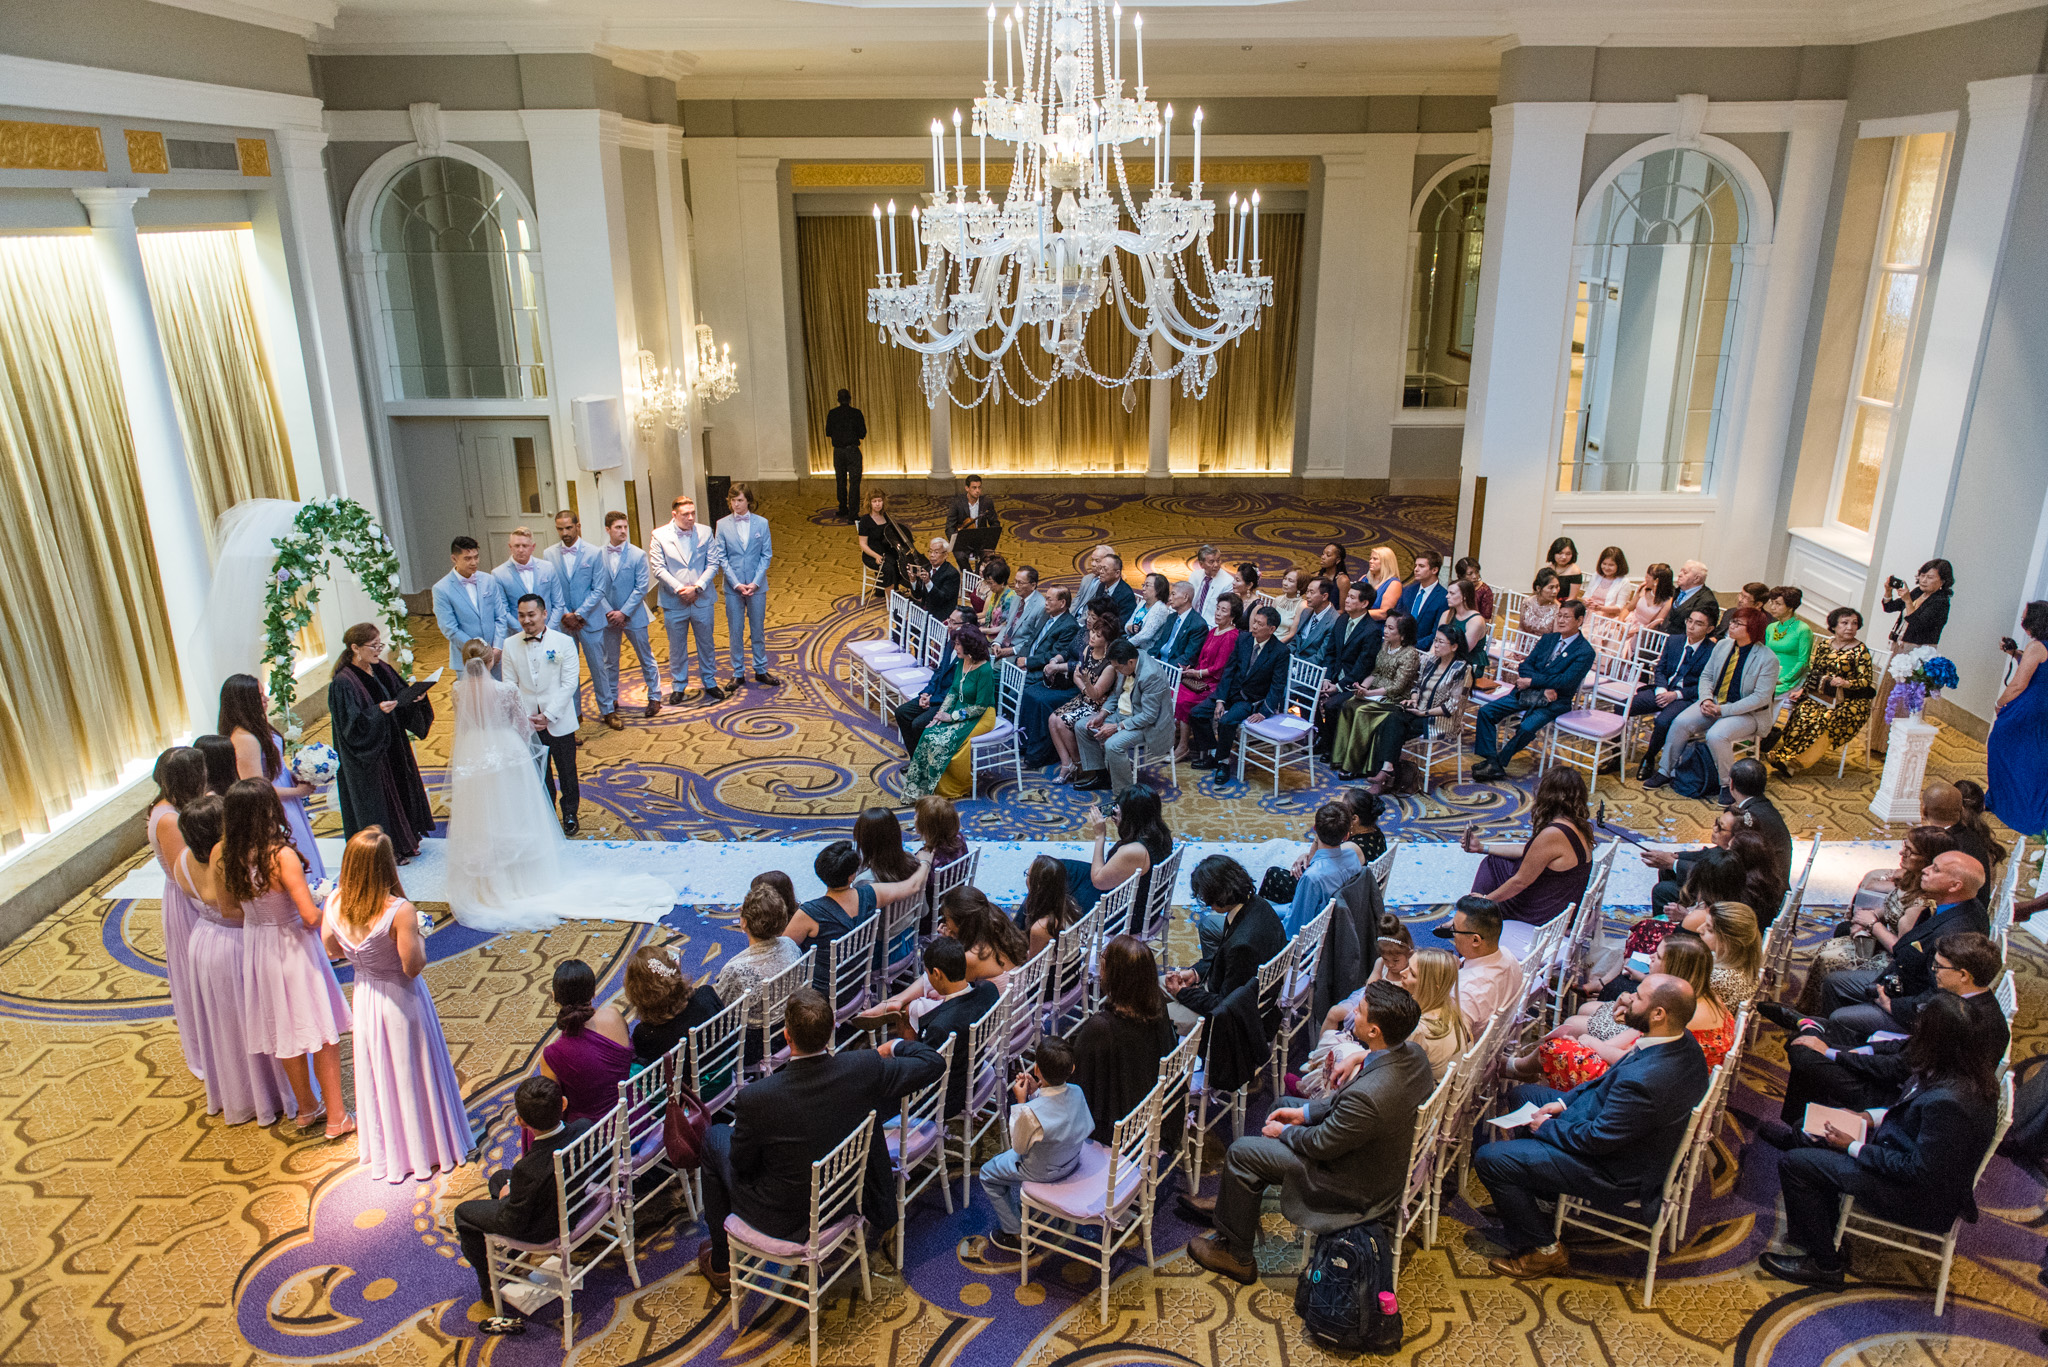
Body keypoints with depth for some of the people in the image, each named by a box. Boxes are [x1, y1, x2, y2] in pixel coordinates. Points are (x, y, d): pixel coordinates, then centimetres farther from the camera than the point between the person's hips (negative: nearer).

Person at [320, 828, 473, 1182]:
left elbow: (332, 949, 1)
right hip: (401, 1002, -5)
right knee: (411, 1072, 15)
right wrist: (418, 934, -10)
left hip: (365, 996, 5)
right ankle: (425, 1148, 32)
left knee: (377, 1071, 22)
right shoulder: (400, 911, -31)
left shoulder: (335, 903, -15)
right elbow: (413, 966, -26)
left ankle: (383, 1150, 40)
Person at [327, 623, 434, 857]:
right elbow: (351, 726, -24)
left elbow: (400, 697, 9)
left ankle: (405, 842, 34)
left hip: (391, 745, 8)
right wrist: (377, 712, -37)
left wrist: (416, 697, -12)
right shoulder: (343, 683, -21)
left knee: (400, 789, 18)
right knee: (378, 798, 5)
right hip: (366, 756, -8)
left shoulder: (381, 670, 1)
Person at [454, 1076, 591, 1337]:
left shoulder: (529, 1170, -40)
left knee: (463, 1213, 18)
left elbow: (513, 1225, -23)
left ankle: (490, 1292, 37)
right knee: (499, 1177, 28)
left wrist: (507, 1197, -2)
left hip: (542, 1229, -6)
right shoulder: (584, 1128, -24)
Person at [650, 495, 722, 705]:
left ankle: (709, 683, 27)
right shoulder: (659, 536, -4)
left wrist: (697, 587, -13)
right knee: (677, 647, 9)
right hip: (674, 601, -1)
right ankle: (679, 687, 22)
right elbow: (658, 568, -7)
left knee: (706, 644, 12)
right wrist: (679, 589, -16)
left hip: (701, 599, 2)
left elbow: (711, 565, -1)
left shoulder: (705, 532, 1)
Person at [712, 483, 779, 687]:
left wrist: (755, 582, -11)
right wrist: (736, 584, -12)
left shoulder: (761, 523, -1)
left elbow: (766, 555, -1)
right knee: (735, 632, 6)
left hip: (757, 586, 0)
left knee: (758, 630, 10)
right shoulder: (722, 525, -2)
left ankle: (761, 670, 22)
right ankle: (738, 673, 16)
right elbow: (720, 557, -2)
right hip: (733, 587, 0)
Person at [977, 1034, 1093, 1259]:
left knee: (988, 1173, 19)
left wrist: (1020, 1102, -19)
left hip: (1042, 1171, -6)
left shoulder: (1030, 1113, -39)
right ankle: (1022, 1206, 48)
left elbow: (1018, 1146, -19)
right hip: (1071, 1162, 6)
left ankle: (1015, 1234, 24)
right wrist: (1035, 1093, -8)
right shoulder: (1077, 1093, -21)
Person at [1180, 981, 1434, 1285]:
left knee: (1242, 1152, -2)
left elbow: (1321, 1144, -24)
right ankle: (1230, 1205, 37)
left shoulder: (1367, 1095, -41)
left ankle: (1237, 1256, 20)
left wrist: (1285, 1131, -5)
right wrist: (1306, 1112, 1)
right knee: (1284, 1106, 22)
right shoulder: (1412, 1052, -13)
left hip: (1355, 1190, -9)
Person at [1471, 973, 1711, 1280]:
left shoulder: (1644, 1080, -39)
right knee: (1522, 1093, 22)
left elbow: (1595, 1140, -27)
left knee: (1489, 1159, -9)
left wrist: (1546, 1126, -9)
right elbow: (1611, 1080, 7)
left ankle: (1544, 1250, 11)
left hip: (1617, 1174, -10)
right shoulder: (1681, 1041, -9)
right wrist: (1564, 1101, 2)